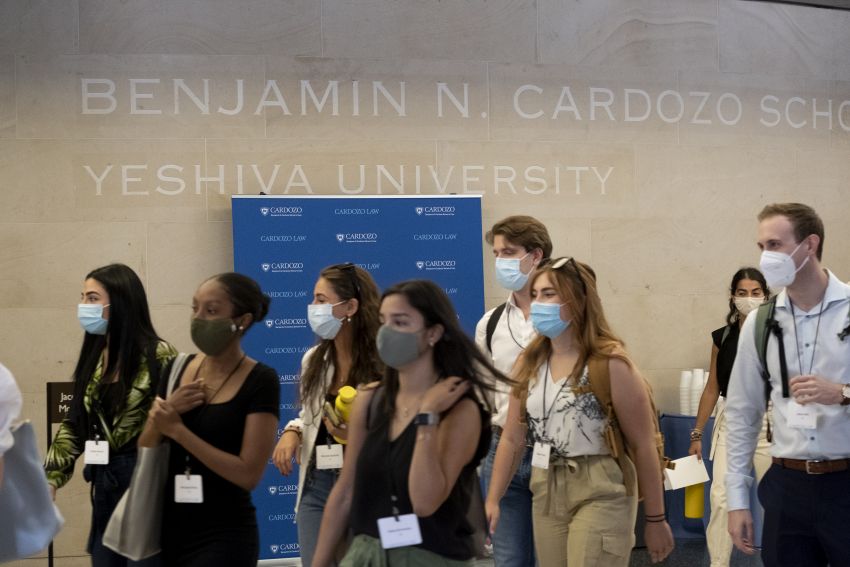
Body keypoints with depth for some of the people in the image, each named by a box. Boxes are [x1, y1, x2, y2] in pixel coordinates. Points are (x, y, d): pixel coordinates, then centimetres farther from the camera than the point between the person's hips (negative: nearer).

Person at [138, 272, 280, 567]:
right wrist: (165, 410, -13)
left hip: (225, 537, -5)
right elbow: (144, 450, 7)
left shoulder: (260, 382, -11)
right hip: (171, 530, 5)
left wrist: (178, 430, -18)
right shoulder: (178, 368, 4)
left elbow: (249, 473, -17)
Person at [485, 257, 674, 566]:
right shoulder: (529, 362, 6)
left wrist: (655, 519, -6)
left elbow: (644, 446, -9)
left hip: (601, 494, -6)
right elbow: (512, 439, 10)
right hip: (545, 493, 6)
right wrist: (492, 499, 4)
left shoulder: (610, 364, -12)